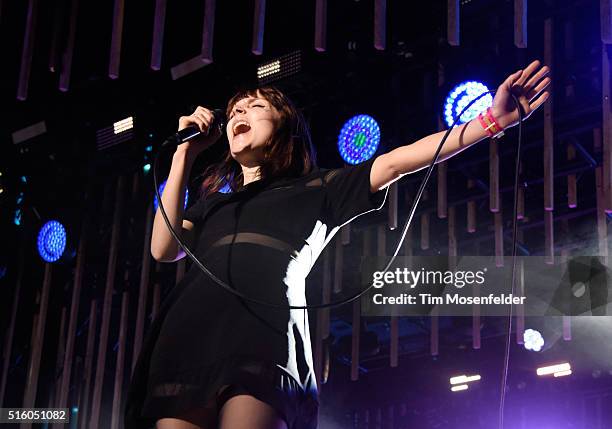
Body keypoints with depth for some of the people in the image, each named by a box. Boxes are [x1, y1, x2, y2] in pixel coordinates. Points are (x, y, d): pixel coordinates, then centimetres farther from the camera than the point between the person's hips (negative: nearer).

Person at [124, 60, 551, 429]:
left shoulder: (315, 188, 26)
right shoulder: (214, 202, 36)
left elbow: (395, 163, 15)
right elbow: (164, 248, 18)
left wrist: (492, 121, 4)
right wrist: (185, 153, 20)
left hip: (262, 343, -4)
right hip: (186, 341, 4)